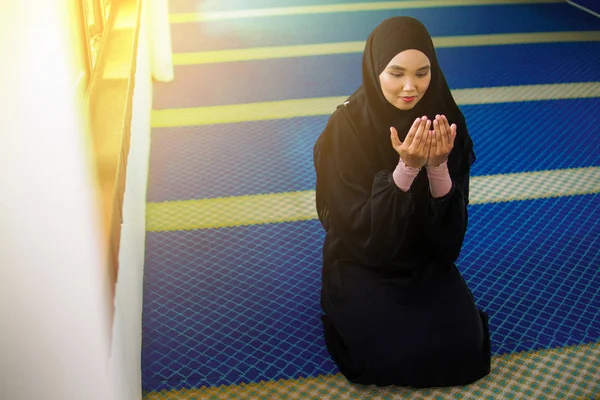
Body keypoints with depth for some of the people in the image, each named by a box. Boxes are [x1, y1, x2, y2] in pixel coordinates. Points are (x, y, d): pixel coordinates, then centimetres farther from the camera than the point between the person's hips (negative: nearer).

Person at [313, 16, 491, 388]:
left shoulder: (445, 120, -11)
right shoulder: (347, 127, -21)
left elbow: (452, 221, -11)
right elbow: (362, 230, -23)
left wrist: (437, 166, -30)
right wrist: (406, 169, -36)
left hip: (427, 256, 3)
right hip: (363, 262, -3)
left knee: (463, 348, -12)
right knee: (398, 354, -19)